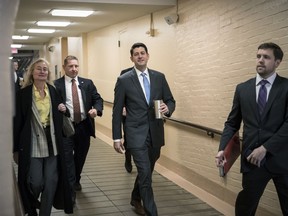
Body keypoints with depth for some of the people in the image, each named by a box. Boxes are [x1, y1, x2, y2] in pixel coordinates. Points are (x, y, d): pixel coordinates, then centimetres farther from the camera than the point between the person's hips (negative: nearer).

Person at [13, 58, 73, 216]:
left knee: (51, 182, 5)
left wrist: (63, 110, -4)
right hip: (32, 145, -3)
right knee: (36, 182, -2)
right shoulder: (23, 93, -5)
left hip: (52, 144, 3)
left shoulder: (54, 91, 5)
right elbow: (18, 122, -4)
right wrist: (16, 149, -4)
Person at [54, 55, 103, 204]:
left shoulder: (87, 83, 6)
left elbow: (97, 99, 4)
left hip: (84, 126, 4)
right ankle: (71, 190, 1)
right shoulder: (56, 85, -4)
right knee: (67, 158, -5)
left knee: (80, 156, 19)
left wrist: (96, 109, -16)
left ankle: (76, 181, 42)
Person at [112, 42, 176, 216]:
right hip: (136, 134, -4)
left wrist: (168, 108, -14)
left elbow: (170, 101, 11)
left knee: (146, 172, 19)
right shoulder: (124, 80, -4)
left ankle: (136, 199, 44)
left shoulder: (159, 77, 6)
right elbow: (117, 111, -1)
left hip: (156, 133, 4)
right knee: (145, 174, -9)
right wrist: (117, 138, -3)